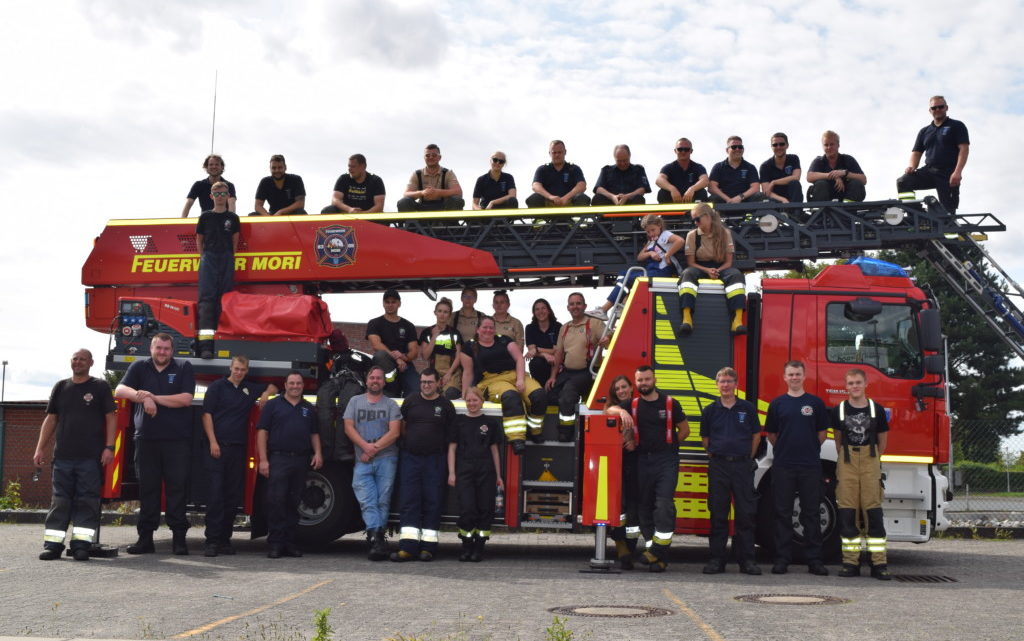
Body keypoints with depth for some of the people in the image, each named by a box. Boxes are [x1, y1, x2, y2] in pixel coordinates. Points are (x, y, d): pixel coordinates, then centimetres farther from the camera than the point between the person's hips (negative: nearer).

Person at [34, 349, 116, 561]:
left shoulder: (100, 387, 5)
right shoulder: (61, 387, 14)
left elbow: (111, 418, 1)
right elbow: (50, 419, 15)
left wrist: (109, 447, -8)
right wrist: (40, 448, 8)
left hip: (91, 457, -3)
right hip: (63, 456, 3)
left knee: (87, 501, -4)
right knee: (60, 501, 3)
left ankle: (81, 544, -2)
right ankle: (53, 544, 5)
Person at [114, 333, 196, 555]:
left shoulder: (184, 368, 7)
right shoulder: (139, 367, 12)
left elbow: (186, 398, -5)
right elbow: (119, 391, 0)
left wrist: (153, 398, -9)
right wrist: (143, 396, -18)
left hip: (177, 439, -2)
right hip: (146, 438, 2)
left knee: (177, 487, -3)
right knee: (147, 488, 4)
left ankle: (179, 537, 0)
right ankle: (145, 538, 8)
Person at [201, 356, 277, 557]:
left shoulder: (251, 388, 16)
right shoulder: (217, 386, 3)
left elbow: (272, 388, 33)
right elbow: (207, 414, -2)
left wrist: (266, 394, 9)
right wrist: (213, 442, -11)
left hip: (238, 449, 5)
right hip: (217, 447, -5)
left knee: (233, 495, 4)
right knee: (215, 493, -9)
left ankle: (225, 539, 11)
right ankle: (212, 540, -9)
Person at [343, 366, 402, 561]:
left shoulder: (391, 404, 9)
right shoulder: (355, 402, 14)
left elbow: (394, 432, -2)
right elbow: (349, 428, 5)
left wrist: (375, 448, -10)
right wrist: (365, 446, -10)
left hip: (386, 459, -1)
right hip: (362, 461, 1)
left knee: (383, 501, -2)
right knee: (367, 501, -13)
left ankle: (375, 539, 4)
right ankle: (377, 539, -21)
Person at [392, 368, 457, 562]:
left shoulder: (446, 405, 5)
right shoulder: (410, 401, 9)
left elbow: (451, 434, 7)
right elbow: (402, 427, 16)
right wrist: (410, 443, 8)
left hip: (434, 459, -1)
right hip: (410, 457, 1)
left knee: (433, 502, 0)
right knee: (408, 501, -5)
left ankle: (428, 547, 4)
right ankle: (408, 547, -7)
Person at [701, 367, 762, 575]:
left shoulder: (747, 408, 5)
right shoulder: (710, 410, 7)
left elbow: (756, 435, 11)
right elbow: (705, 438, 15)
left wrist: (748, 457, 9)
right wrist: (715, 455, 9)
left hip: (742, 465, -1)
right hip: (718, 466, 1)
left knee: (746, 513, 0)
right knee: (718, 514, 3)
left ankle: (747, 559, 5)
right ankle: (716, 558, 8)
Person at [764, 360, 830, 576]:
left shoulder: (815, 403, 5)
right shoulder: (777, 404, 6)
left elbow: (822, 433, 10)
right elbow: (771, 434, 13)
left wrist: (808, 449, 9)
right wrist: (784, 449, 11)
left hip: (810, 465, 0)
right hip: (783, 466, 1)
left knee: (811, 513, 3)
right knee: (783, 513, 3)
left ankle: (814, 560, 7)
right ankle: (782, 559, 8)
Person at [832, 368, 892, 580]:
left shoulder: (877, 410, 4)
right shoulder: (839, 410, 5)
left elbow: (882, 441, 13)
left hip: (870, 464, -1)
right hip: (846, 465, 1)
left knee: (873, 511, -4)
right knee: (847, 513, -1)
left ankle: (879, 563, -3)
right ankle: (851, 562, 4)